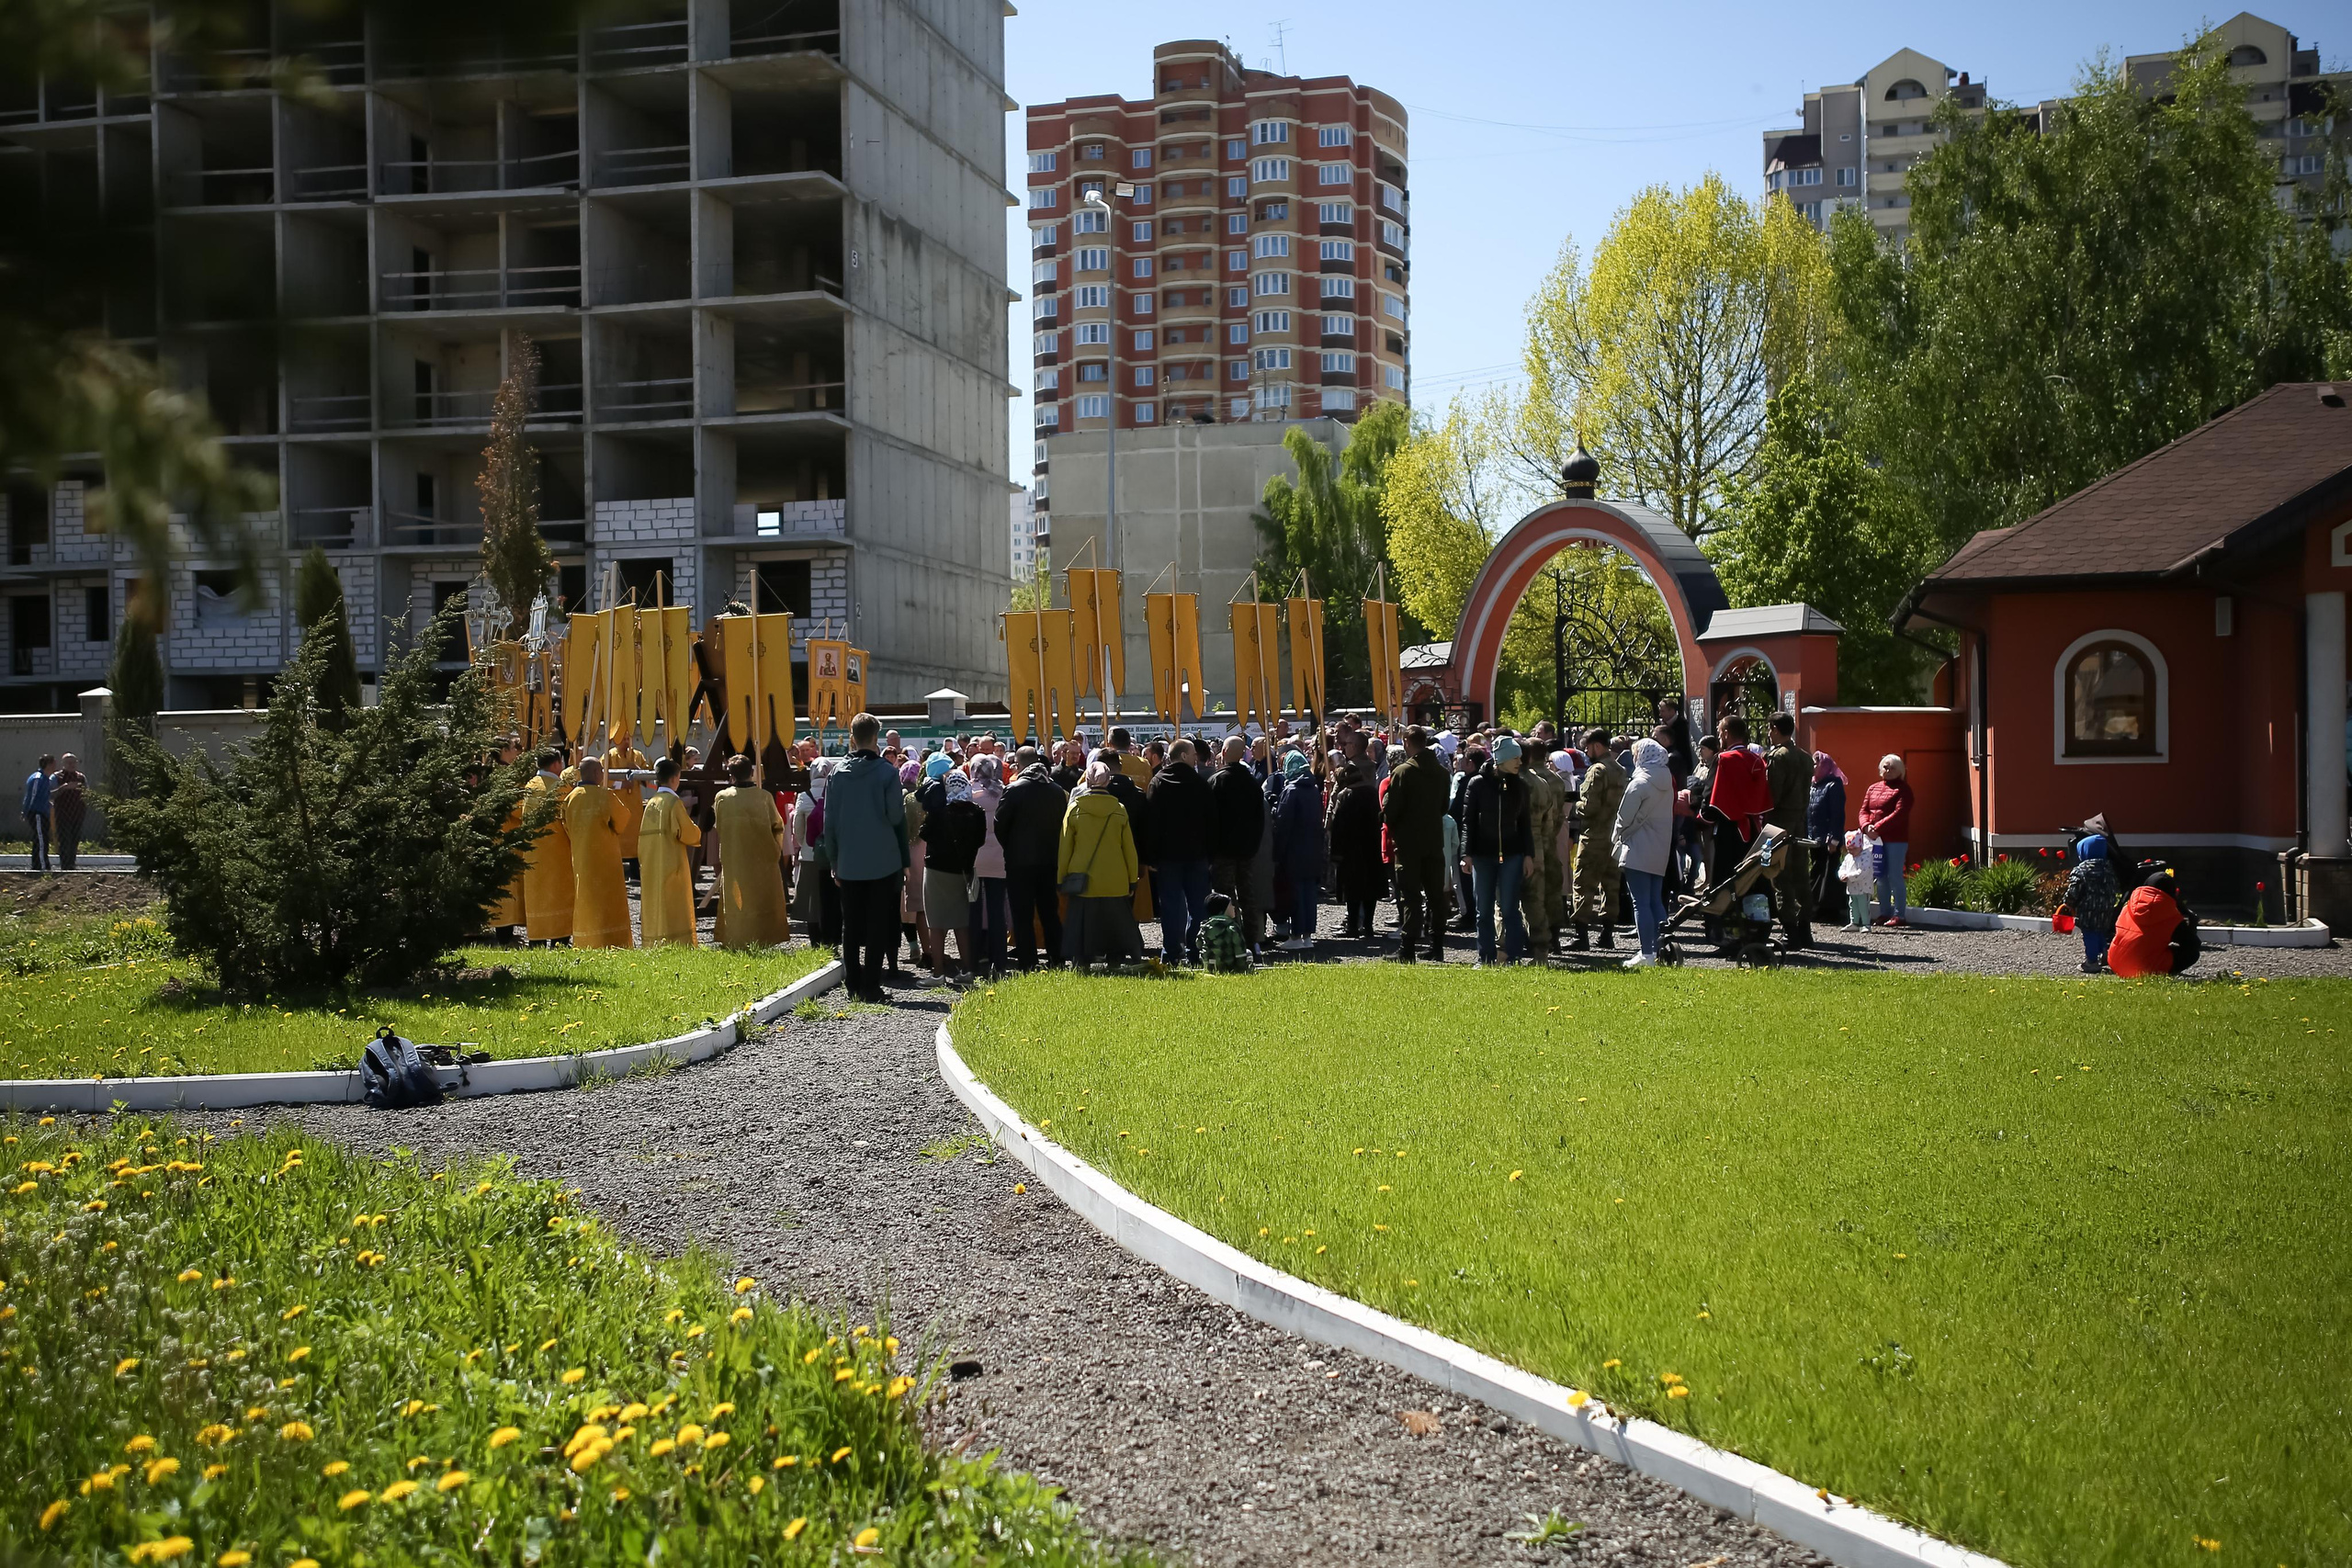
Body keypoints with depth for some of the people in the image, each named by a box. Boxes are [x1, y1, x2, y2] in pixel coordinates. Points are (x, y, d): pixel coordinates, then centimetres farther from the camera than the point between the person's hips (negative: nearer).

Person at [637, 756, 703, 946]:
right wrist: (696, 831, 7)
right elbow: (688, 833, -12)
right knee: (673, 907, -4)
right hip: (671, 864, -7)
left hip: (650, 866, 7)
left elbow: (643, 836, 15)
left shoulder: (650, 803, 9)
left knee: (654, 904, 10)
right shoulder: (673, 802, -11)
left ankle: (653, 944, 11)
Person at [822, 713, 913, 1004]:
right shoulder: (886, 772, -9)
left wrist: (834, 862, 11)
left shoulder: (838, 773, 1)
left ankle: (855, 987, 12)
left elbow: (830, 821, 3)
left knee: (851, 926, 10)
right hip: (882, 862, -3)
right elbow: (896, 817, -12)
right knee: (878, 925, 3)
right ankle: (870, 988, 1)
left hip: (848, 864, 3)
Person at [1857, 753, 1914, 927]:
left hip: (1896, 840, -6)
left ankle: (1899, 914, -4)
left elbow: (1899, 814, -14)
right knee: (1881, 877, 8)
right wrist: (1866, 826, -10)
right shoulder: (1873, 788, 17)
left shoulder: (1903, 789, -2)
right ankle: (1885, 912, 14)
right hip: (1876, 839, 6)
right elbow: (1864, 810, 12)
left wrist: (1878, 828, -20)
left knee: (1895, 876, -7)